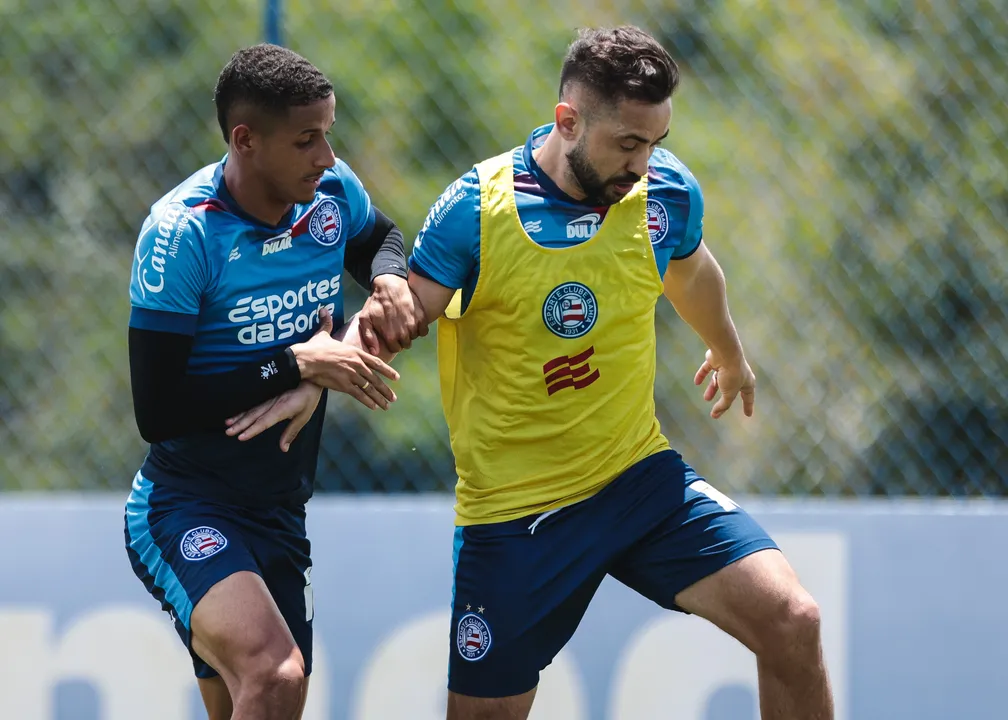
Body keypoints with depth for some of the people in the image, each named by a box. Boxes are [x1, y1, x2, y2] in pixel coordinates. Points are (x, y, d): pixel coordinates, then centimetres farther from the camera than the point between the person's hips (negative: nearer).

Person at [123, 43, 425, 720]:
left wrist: (388, 278, 0)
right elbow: (157, 410, -22)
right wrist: (298, 365, -22)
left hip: (281, 513, 7)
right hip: (185, 506, -7)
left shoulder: (332, 193, -2)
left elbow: (381, 237, 24)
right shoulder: (184, 231, -20)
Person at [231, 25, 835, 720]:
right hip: (511, 509, -2)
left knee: (791, 622, -15)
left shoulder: (666, 192, -5)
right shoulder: (477, 208, -15)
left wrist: (731, 355, 39)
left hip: (641, 475, 3)